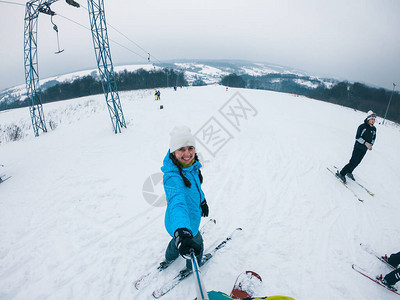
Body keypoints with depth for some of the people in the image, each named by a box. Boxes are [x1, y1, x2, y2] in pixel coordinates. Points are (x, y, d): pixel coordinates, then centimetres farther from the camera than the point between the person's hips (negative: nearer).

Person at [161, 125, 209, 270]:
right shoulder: (172, 177, -39)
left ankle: (170, 257, 67)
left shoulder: (191, 166, -11)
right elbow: (177, 204, -55)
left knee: (180, 238, 35)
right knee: (197, 244, 22)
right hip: (184, 224, -8)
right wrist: (181, 233, -68)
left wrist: (202, 201, 18)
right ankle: (193, 267, 55)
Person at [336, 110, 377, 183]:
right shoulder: (362, 127, -14)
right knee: (353, 162, -12)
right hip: (358, 147, -7)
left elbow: (373, 138, 17)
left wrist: (371, 144, -1)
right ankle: (341, 174, -3)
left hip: (365, 149, 7)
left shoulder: (374, 129, 6)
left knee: (357, 162, 13)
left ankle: (349, 172, 32)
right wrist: (365, 143, -25)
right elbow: (357, 137, -16)